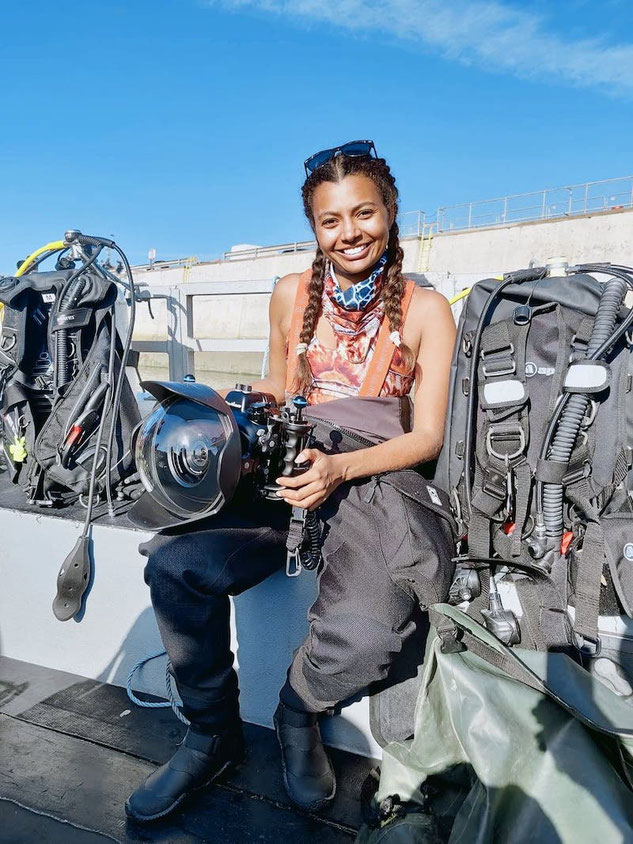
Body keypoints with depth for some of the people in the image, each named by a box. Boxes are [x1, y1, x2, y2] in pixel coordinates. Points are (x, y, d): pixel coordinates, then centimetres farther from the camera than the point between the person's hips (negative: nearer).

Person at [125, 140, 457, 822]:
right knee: (174, 564, -20)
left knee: (367, 633, -29)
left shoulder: (425, 310, 0)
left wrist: (341, 468, -20)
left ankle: (298, 711, 9)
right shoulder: (291, 294, 8)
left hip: (378, 483, -2)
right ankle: (213, 734, 6)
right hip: (290, 475, 3)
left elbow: (427, 436, -4)